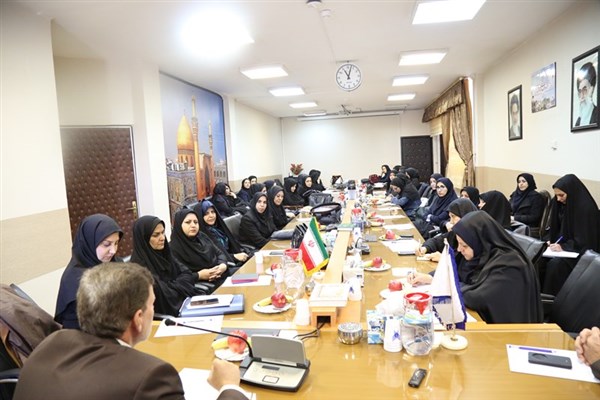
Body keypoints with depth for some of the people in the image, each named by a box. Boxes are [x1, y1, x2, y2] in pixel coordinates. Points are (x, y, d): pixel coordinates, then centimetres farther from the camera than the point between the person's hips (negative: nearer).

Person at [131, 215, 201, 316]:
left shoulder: (163, 253, 5)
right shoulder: (140, 266, -19)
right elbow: (164, 294, -20)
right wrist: (179, 285, -6)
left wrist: (173, 285, -12)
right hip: (166, 313, -7)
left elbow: (186, 274, 4)